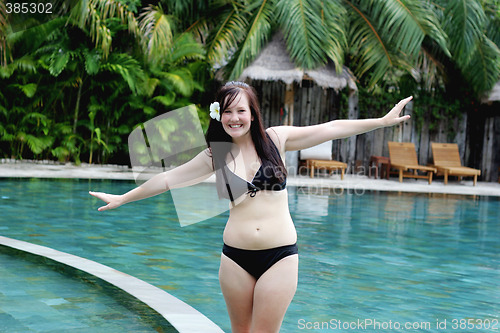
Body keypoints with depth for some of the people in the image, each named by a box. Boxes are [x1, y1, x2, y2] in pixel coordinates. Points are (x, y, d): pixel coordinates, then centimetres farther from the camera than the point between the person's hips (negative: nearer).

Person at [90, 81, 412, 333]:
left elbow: (330, 129, 2)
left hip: (280, 255, -2)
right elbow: (169, 178, 11)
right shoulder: (215, 156, 5)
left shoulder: (276, 139, 1)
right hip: (236, 257, 2)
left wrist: (383, 120, 1)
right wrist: (122, 198, 16)